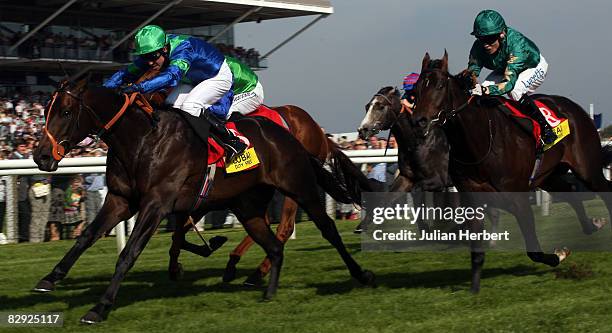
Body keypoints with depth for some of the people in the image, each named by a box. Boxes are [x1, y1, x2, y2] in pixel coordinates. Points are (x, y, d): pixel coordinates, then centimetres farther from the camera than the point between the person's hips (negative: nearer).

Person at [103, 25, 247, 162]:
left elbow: (172, 76, -56)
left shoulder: (183, 48, -39)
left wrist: (139, 87, -67)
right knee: (170, 105, -9)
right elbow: (126, 73, -12)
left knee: (189, 107, -26)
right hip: (193, 80, 8)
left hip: (220, 77, -8)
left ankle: (231, 141, -19)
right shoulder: (151, 53, -16)